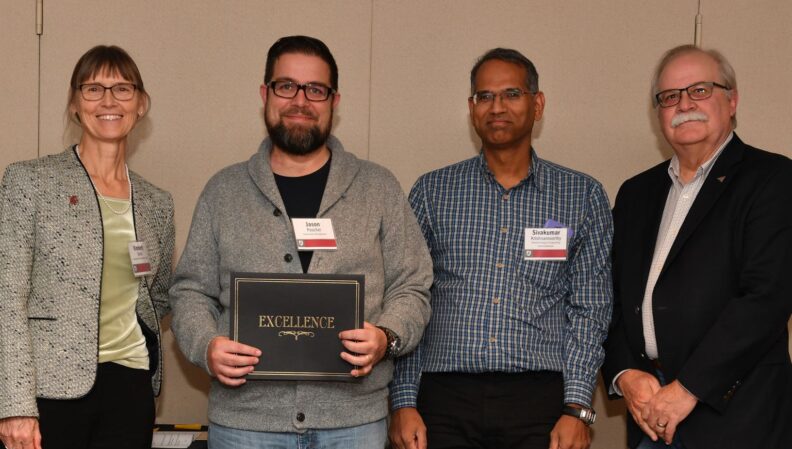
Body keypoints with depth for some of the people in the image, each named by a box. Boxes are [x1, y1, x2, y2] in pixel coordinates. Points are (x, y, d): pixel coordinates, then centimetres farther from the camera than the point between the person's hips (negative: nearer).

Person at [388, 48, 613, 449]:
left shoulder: (583, 196, 6)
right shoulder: (432, 191, 7)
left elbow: (589, 311, 4)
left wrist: (577, 409, -6)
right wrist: (404, 404, -1)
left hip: (541, 400, 0)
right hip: (447, 399, 0)